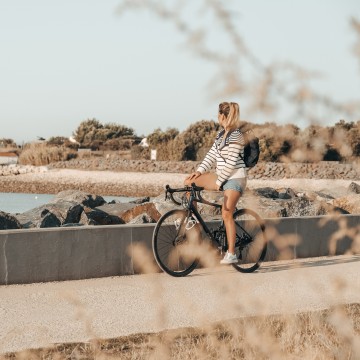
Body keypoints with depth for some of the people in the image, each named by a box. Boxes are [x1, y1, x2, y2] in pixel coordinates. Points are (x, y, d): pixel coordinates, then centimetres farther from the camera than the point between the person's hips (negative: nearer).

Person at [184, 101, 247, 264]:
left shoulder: (236, 136, -16)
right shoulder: (221, 134, 11)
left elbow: (231, 163, -19)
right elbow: (212, 154, 11)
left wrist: (219, 181, -15)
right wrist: (199, 170, -1)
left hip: (235, 178, -9)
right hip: (222, 176, 9)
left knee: (226, 214, -13)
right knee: (189, 181, 1)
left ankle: (231, 254, -9)